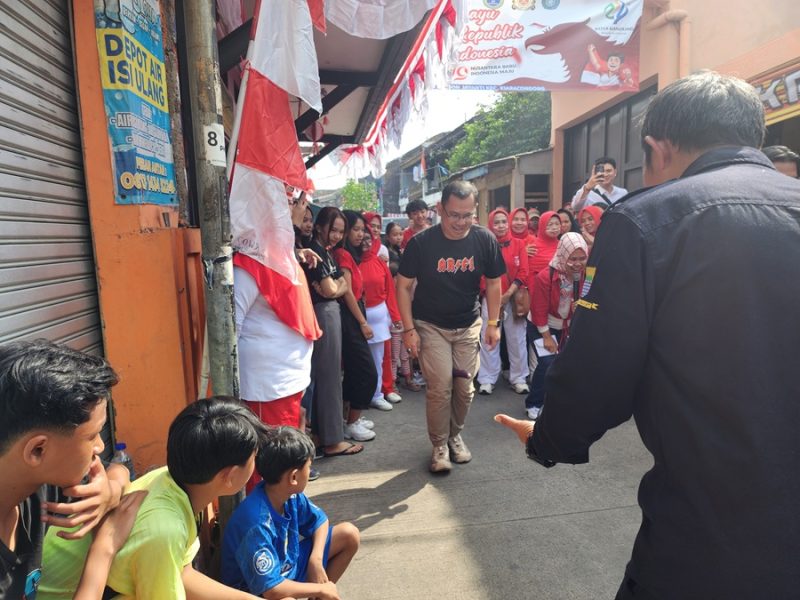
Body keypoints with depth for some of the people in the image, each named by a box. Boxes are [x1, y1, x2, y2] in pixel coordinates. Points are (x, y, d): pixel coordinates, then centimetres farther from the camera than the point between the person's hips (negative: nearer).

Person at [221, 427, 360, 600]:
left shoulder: (290, 495, -12)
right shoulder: (257, 523, -34)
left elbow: (319, 520, 6)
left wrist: (316, 559, -11)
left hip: (288, 565, 8)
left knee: (349, 535, 1)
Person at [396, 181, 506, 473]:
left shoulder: (485, 240, -9)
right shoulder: (421, 243, -16)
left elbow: (493, 283, 3)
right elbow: (403, 286, -9)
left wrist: (493, 323, 1)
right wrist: (409, 329, -12)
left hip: (468, 325, 3)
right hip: (430, 325, -2)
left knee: (464, 387, 8)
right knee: (440, 386, -7)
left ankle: (455, 435, 32)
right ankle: (439, 445, 14)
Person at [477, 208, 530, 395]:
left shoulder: (519, 244, 3)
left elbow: (523, 272, -2)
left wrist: (508, 294, -10)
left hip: (514, 298, 1)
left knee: (516, 339, 6)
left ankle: (519, 378, 17)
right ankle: (487, 380, 10)